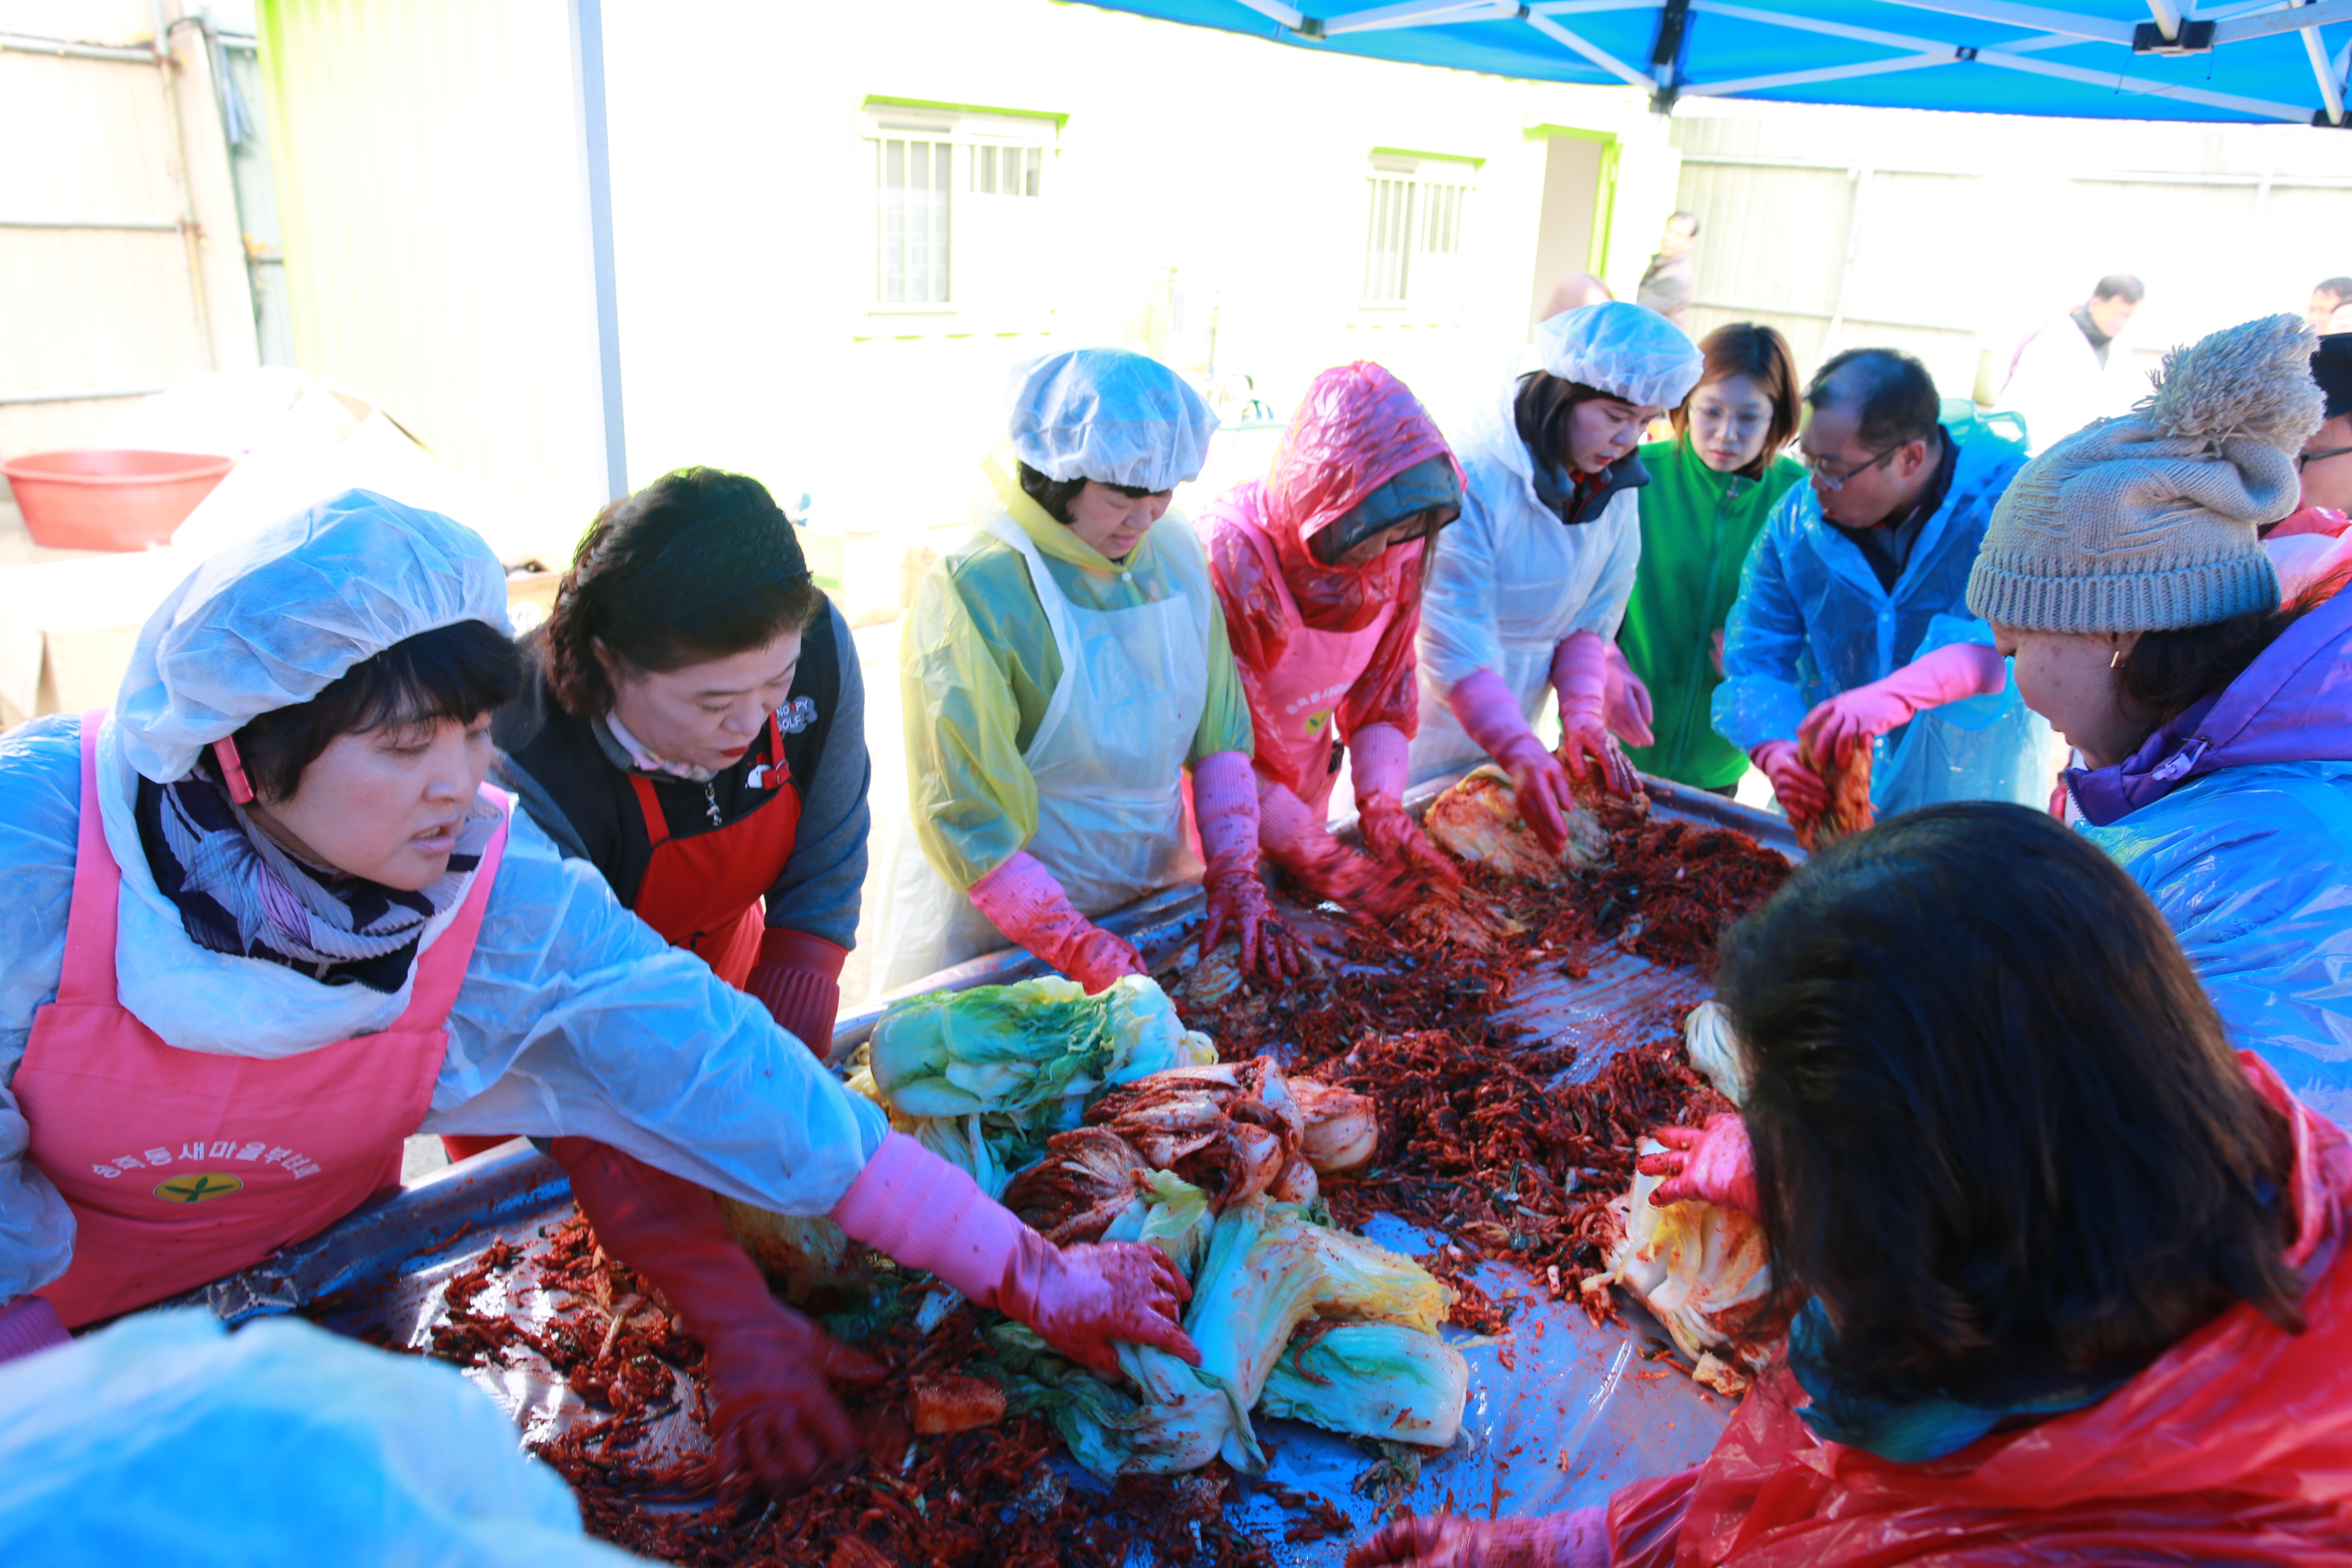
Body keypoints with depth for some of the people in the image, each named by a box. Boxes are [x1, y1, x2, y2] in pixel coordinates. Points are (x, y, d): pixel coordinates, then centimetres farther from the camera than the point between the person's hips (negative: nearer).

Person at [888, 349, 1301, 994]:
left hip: (1157, 891, 6)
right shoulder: (971, 594, -22)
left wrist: (1235, 876, -6)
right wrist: (1084, 952, -26)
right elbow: (966, 818, -21)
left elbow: (1219, 728, 4)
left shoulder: (1173, 551, -3)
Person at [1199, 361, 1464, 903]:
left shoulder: (1397, 552, -12)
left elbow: (1381, 694, -1)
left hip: (1305, 792, 6)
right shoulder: (1229, 559, -32)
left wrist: (1383, 808, -14)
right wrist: (1311, 852, -26)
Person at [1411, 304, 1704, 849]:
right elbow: (1452, 644, -26)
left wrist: (1583, 713, -13)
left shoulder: (1617, 484, -2)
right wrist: (1519, 753, -34)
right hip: (1434, 726, -6)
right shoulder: (1472, 476, -25)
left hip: (1511, 724, 6)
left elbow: (1592, 617, 4)